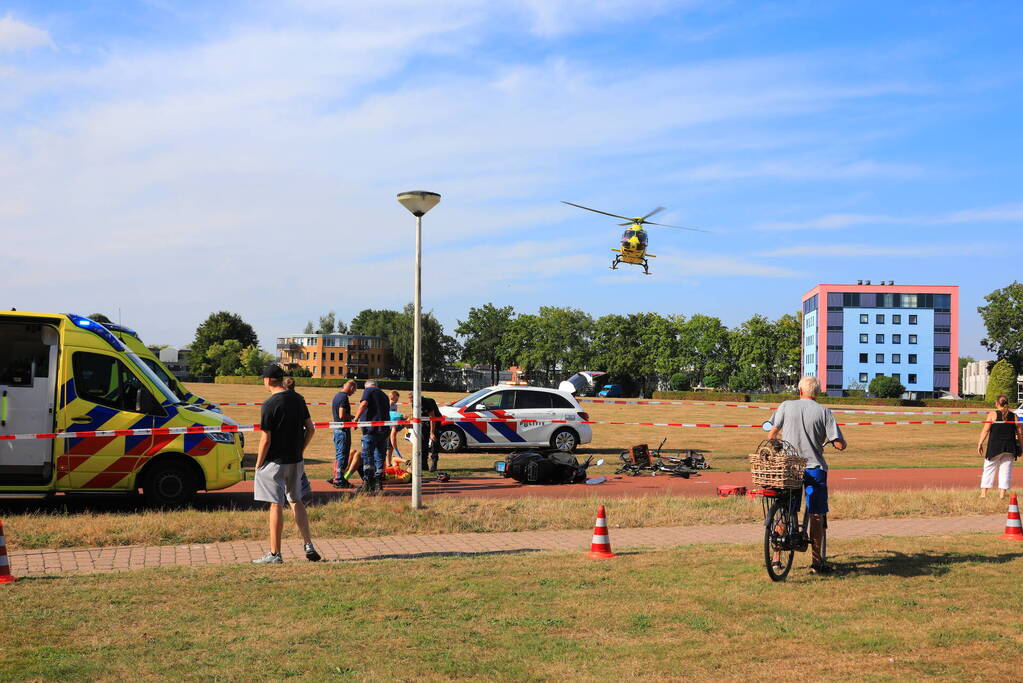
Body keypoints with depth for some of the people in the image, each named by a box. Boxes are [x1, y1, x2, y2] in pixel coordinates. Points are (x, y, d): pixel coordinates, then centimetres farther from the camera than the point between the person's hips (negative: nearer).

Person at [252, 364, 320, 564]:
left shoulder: (270, 404, -15)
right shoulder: (298, 399, 5)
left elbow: (265, 439, -16)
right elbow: (310, 429, 8)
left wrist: (258, 464, -6)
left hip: (275, 461, -7)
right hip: (295, 461, 7)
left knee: (276, 505, -1)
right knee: (296, 501, 18)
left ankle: (275, 554, 6)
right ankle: (308, 546, 15)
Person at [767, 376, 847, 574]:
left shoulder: (786, 406, 0)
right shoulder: (824, 412, -3)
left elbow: (772, 433, 1)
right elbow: (840, 444, -8)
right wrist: (832, 441, 15)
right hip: (814, 467, -2)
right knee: (816, 515, 6)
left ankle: (776, 559, 13)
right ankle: (817, 562, 7)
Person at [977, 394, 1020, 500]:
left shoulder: (993, 414, -3)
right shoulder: (1014, 416, 6)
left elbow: (985, 430, -9)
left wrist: (980, 443, -5)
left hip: (995, 446, -2)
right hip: (1010, 447, 2)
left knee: (989, 468, 5)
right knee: (1006, 470, 8)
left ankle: (983, 493, 4)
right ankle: (1002, 494, 5)